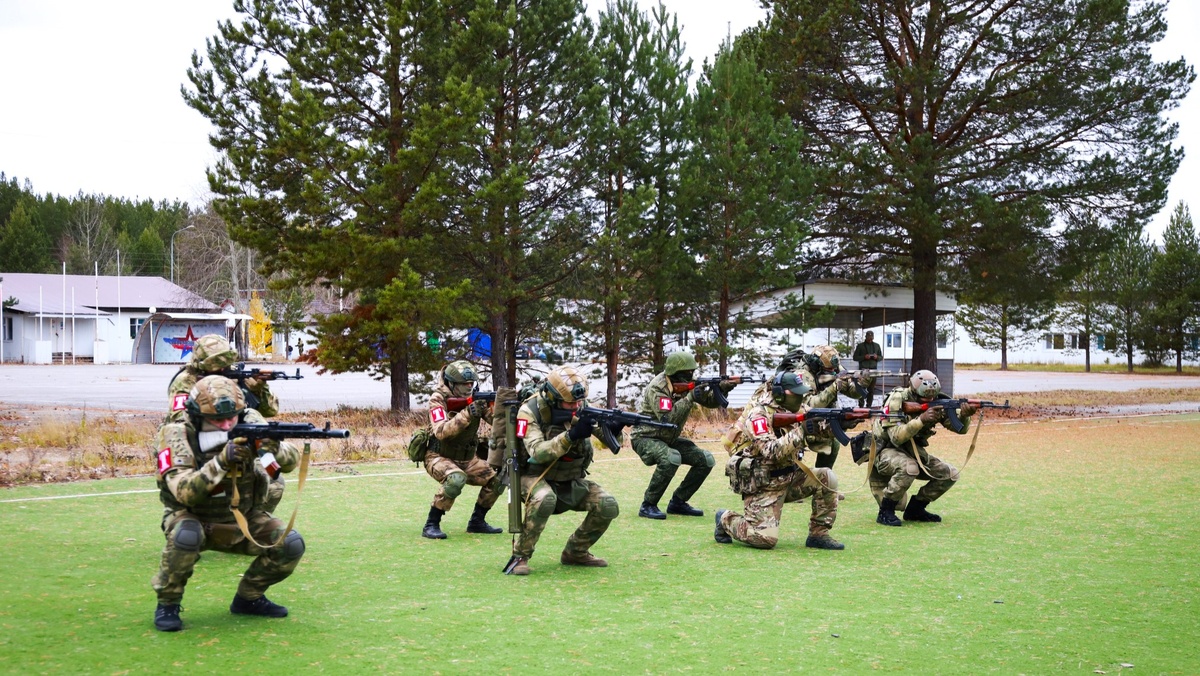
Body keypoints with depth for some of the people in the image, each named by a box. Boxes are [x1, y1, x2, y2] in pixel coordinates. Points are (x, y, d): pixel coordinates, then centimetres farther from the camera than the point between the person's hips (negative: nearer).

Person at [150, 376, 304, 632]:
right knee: (187, 536, -37)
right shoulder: (176, 435, -22)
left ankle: (248, 598, 10)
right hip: (194, 520, -4)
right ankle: (167, 604, -12)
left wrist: (274, 447, -42)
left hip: (242, 522, 4)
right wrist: (221, 461, -47)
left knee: (290, 544, -15)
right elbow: (184, 492, -34)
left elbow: (292, 460, -19)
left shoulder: (248, 422, -12)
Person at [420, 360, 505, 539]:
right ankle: (431, 525, -21)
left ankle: (477, 521, 12)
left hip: (467, 458, 6)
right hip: (439, 457, -6)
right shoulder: (438, 399, -18)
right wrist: (467, 414, -41)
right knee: (456, 479, -35)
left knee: (497, 478, -6)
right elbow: (441, 431, -33)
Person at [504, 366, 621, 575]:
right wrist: (571, 436, -43)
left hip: (571, 481, 5)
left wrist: (613, 430, -34)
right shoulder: (530, 412, -20)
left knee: (608, 506, -14)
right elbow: (538, 452, -33)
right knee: (545, 499, -38)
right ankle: (520, 556, -20)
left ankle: (576, 552, 9)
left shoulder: (581, 407, -6)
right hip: (535, 478, -5)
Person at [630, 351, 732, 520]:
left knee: (705, 460, -5)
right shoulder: (657, 387, -24)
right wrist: (690, 397, -34)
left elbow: (710, 402, -1)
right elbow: (667, 419, -34)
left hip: (669, 439, 8)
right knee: (671, 458, -36)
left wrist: (721, 388, -22)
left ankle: (677, 503, 6)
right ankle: (648, 506, -22)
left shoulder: (687, 384, -2)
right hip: (645, 438, -8)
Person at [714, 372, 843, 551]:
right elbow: (771, 452, -30)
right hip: (763, 485, -8)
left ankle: (818, 534, 0)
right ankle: (726, 520, 10)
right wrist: (801, 430, -31)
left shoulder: (786, 411, 6)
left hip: (788, 477, 8)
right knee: (766, 538, -18)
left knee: (826, 478, -10)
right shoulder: (759, 413, -17)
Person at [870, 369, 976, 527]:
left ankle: (915, 509, 8)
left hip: (913, 451, 7)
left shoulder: (936, 402, -7)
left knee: (950, 474, -7)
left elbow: (960, 428, -10)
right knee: (909, 468, -37)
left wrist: (964, 415, -32)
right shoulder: (898, 400, -24)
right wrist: (921, 419, -43)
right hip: (885, 450, -7)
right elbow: (896, 438, -32)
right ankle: (885, 512, -19)